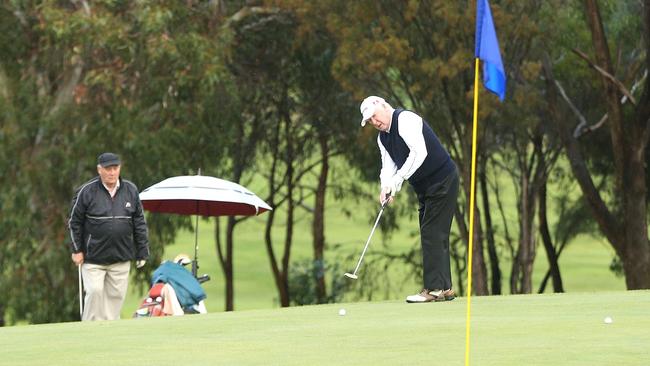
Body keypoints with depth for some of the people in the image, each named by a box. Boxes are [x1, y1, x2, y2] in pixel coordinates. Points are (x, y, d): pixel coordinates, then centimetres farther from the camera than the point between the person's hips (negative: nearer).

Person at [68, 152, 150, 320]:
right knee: (95, 291, -12)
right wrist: (77, 250, -1)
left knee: (116, 295, 2)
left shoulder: (130, 190, 4)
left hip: (121, 259, 3)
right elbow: (75, 222, 2)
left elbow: (139, 223, 10)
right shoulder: (87, 191, -5)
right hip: (93, 257, -3)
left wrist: (142, 253, 7)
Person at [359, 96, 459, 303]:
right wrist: (386, 188, -16)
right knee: (432, 235, 10)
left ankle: (435, 288, -14)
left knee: (432, 233, -13)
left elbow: (419, 153, -28)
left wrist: (397, 180, -27)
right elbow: (388, 167, 5)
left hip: (442, 181, -10)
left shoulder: (405, 120, -17)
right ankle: (444, 288, 14)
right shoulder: (383, 138, 12)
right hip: (425, 187, 10)